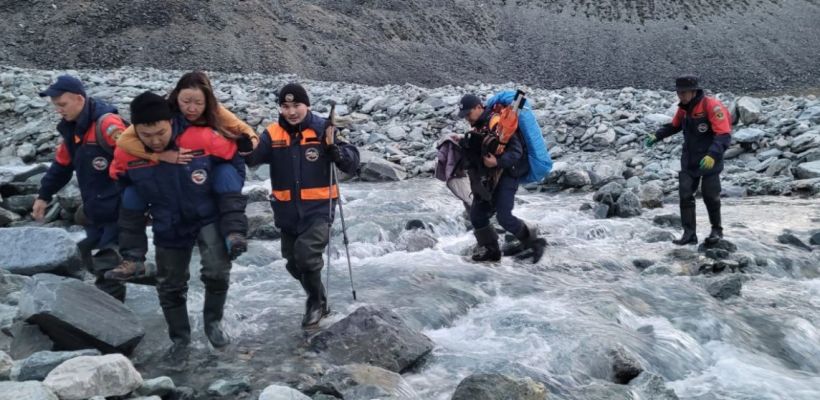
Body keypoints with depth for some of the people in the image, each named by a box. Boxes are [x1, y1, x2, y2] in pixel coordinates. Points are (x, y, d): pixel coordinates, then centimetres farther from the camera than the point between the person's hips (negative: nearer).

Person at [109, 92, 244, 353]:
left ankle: (213, 321, 9)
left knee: (217, 271, -20)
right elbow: (121, 188, 2)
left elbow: (234, 159, -9)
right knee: (169, 286, 12)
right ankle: (180, 337, 35)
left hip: (208, 218, -2)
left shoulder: (202, 139, -28)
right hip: (168, 228, 3)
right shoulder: (126, 153, -19)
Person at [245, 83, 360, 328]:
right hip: (288, 211, 4)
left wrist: (334, 147, -23)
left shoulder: (323, 130, -6)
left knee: (306, 254, -21)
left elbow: (352, 164, -6)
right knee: (294, 263, 14)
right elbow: (252, 157, -14)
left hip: (318, 208, -4)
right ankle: (318, 301, 39)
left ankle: (316, 301, 5)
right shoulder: (273, 134, -1)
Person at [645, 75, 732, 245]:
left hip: (709, 161, -6)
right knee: (685, 195, 0)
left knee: (710, 196, 2)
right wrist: (657, 136, 10)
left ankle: (716, 230, 24)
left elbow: (724, 135, -27)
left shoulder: (712, 106, -21)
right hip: (689, 161, 6)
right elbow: (674, 126, 22)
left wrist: (713, 154, -40)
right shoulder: (684, 108, 1)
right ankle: (689, 233, 6)